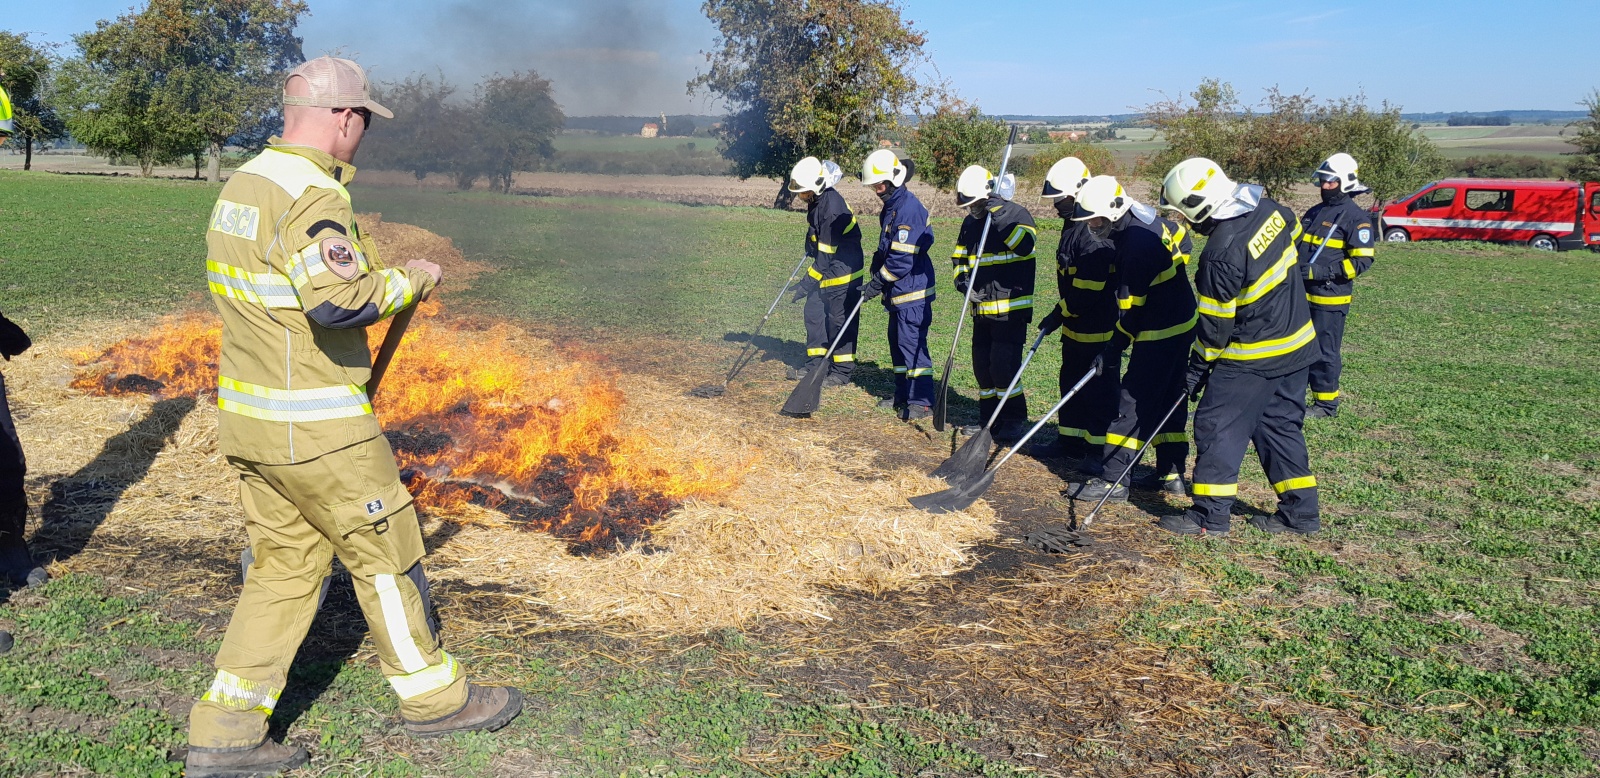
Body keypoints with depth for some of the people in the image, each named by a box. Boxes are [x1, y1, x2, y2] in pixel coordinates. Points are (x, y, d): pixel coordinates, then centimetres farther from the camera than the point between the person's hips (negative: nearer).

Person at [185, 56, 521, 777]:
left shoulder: (242, 183, 12)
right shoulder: (312, 195, -19)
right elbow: (339, 300, -30)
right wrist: (408, 280, -15)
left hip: (249, 419, 9)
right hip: (317, 429, -9)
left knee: (285, 564, 15)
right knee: (385, 555, 7)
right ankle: (434, 697, 23)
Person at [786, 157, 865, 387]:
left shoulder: (833, 209, -27)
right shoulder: (816, 201, 1)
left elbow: (826, 254, -25)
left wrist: (807, 282, -22)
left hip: (843, 272, -10)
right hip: (825, 269, 10)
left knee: (839, 321, -2)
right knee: (814, 313, 12)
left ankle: (842, 372, 9)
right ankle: (814, 364, 21)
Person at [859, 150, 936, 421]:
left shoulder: (909, 208, -19)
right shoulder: (891, 207, 13)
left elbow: (903, 258, -23)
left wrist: (878, 282, -15)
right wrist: (875, 274, 9)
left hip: (913, 291, -11)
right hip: (898, 292, 11)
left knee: (912, 343, -9)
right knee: (897, 341, 15)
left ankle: (922, 402, -4)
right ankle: (903, 395, 25)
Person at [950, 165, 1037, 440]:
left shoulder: (1016, 214, -9)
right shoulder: (970, 224, 11)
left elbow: (1025, 244, -28)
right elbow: (959, 258, 18)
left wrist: (998, 218, -31)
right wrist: (962, 281, -1)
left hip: (1011, 308, -7)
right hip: (982, 308, 7)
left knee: (1003, 365, -11)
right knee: (982, 365, 11)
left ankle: (1015, 420, 3)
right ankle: (990, 418, 25)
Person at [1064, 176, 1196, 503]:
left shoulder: (1137, 243, -25)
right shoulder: (1148, 220, 4)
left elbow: (1132, 308, -22)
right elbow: (1183, 239, 23)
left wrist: (1114, 348, -13)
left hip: (1160, 334, -10)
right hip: (1180, 324, 10)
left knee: (1132, 405, -7)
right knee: (1168, 400, 17)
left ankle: (1113, 481, -5)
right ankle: (1171, 472, 26)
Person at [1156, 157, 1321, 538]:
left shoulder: (1223, 253, -26)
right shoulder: (1268, 208, -4)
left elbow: (1216, 324, -18)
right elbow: (1295, 236, 18)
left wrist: (1197, 370, -6)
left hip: (1252, 357, -9)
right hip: (1298, 342, 9)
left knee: (1218, 427, 2)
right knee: (1281, 425, 17)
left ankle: (1210, 516, 7)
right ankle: (1299, 512, 24)